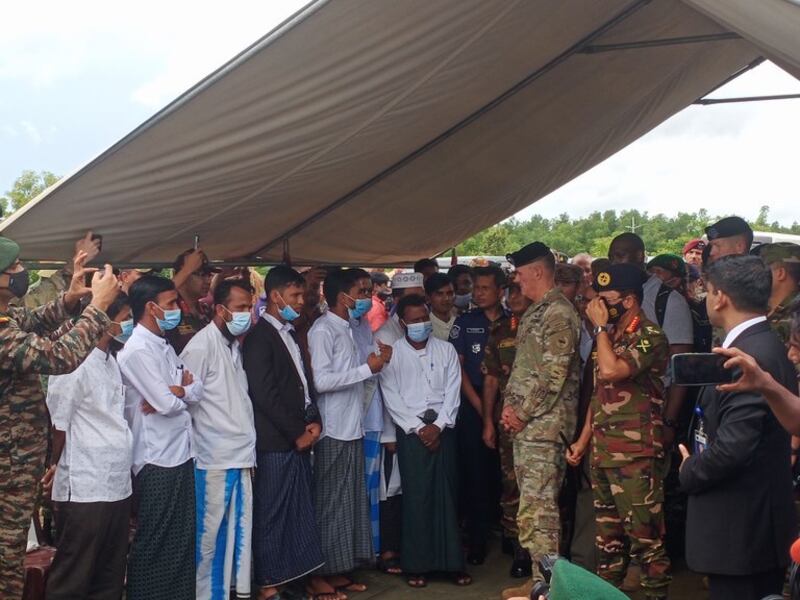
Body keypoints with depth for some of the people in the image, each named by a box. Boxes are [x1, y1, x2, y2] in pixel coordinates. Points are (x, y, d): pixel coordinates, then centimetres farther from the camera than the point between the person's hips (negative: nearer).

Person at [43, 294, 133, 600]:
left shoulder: (112, 362, 15)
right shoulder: (75, 362, -12)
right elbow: (58, 424, -7)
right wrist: (57, 466, 4)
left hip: (117, 485, 8)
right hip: (85, 489, -8)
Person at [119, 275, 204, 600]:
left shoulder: (164, 346, 12)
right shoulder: (138, 350, -16)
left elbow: (198, 388, 8)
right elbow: (167, 404, -21)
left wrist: (175, 392, -12)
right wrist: (183, 391, 0)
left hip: (180, 454, 9)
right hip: (157, 461, -9)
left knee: (182, 538, 16)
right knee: (154, 543, 3)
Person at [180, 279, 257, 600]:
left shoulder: (234, 344, 15)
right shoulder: (202, 345, -10)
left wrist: (246, 441, 8)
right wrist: (201, 440, -5)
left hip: (241, 453, 7)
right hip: (214, 456, -7)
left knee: (240, 528, 10)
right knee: (211, 531, 1)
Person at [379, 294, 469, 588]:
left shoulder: (446, 350, 7)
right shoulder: (392, 353, 1)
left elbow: (452, 392, 2)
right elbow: (391, 398, -4)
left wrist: (438, 426, -9)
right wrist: (419, 428, -9)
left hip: (443, 429, 2)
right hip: (411, 431, -2)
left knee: (447, 494, 3)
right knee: (416, 496, -1)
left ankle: (452, 562, 9)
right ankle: (417, 564, 7)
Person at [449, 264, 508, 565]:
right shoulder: (464, 323, 6)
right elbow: (457, 367, 3)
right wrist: (480, 405, -5)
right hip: (473, 406, 0)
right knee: (475, 473, 0)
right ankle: (477, 540, 8)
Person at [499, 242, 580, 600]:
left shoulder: (559, 314, -13)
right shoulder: (534, 313, 17)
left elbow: (553, 375, -18)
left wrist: (523, 413, -13)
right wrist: (509, 405, 9)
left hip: (543, 425, -10)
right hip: (525, 425, 10)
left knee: (539, 508, -7)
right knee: (533, 506, 14)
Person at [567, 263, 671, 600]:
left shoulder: (649, 337, -11)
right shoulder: (610, 337, 15)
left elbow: (612, 371, -26)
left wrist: (600, 327, -12)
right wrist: (583, 440, 16)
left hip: (634, 456, -8)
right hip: (602, 453, 8)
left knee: (645, 536, -3)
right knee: (608, 534, 16)